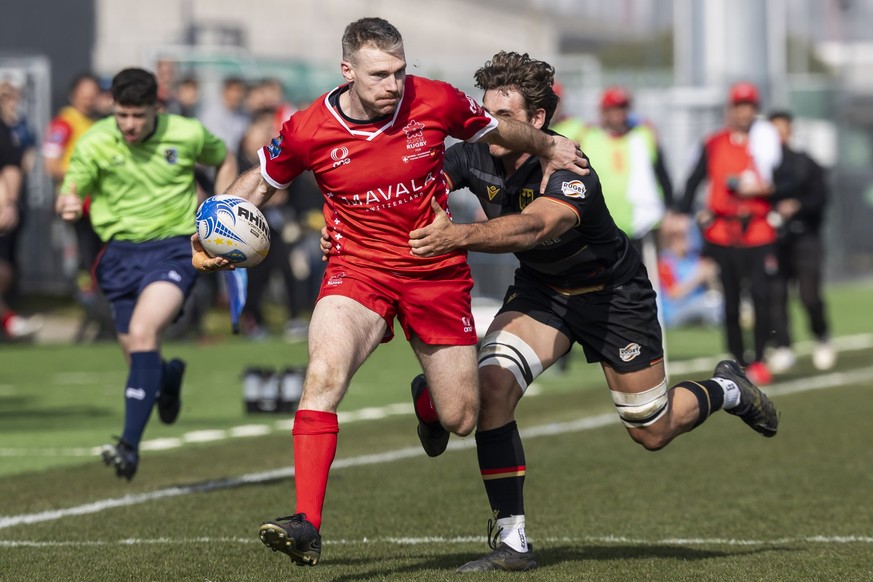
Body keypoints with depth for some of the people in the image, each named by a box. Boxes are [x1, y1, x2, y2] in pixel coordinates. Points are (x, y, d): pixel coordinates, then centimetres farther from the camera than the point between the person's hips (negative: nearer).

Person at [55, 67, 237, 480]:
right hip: (120, 252, 3)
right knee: (136, 354, 8)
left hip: (173, 248, -3)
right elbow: (70, 194, -8)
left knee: (142, 333, -25)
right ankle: (168, 378, 48)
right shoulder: (94, 144, -7)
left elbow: (223, 161, 15)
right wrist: (66, 205, -33)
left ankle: (130, 446, -28)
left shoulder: (187, 135, -5)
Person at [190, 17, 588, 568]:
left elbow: (496, 128, 10)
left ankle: (431, 397, 47)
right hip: (358, 270, -1)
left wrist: (548, 148, 22)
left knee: (462, 420, 5)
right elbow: (261, 181, 7)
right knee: (324, 374, -30)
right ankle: (307, 526, -33)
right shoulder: (308, 130, -12)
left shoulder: (437, 102, -12)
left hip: (437, 270, 1)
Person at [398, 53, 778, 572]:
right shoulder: (476, 158, -18)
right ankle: (512, 541, -14)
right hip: (540, 289, 5)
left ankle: (727, 390, 41)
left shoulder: (568, 171, -36)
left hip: (612, 292, -5)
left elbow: (533, 227, -54)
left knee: (653, 432, 6)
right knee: (491, 383, -22)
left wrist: (460, 235, -69)